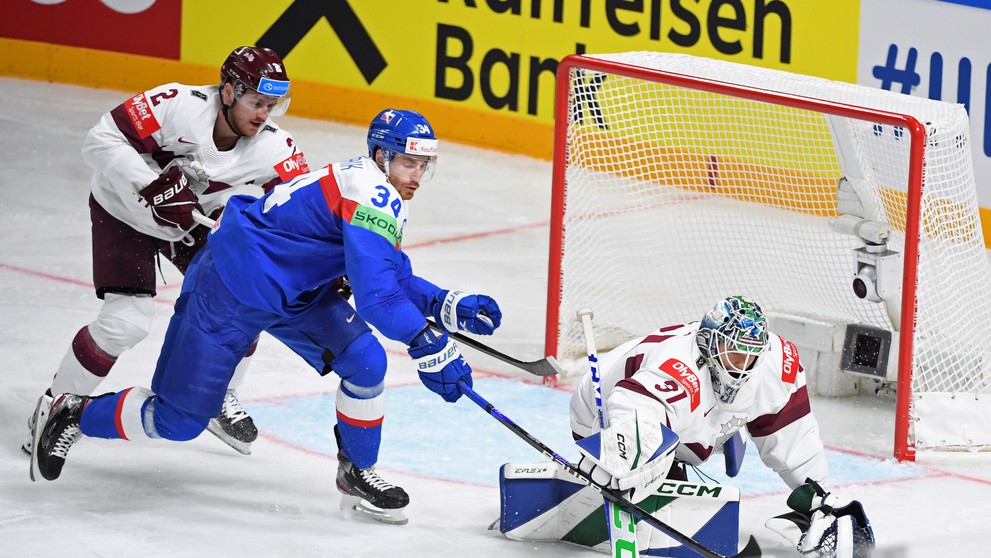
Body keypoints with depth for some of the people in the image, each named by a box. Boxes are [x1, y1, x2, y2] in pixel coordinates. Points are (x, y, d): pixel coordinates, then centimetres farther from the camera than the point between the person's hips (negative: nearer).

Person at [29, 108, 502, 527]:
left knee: (365, 361, -9)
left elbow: (393, 281, 13)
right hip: (231, 290, -9)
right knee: (178, 420, -2)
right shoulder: (368, 192, -26)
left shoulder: (387, 199, 6)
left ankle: (356, 472, 10)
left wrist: (452, 307, -2)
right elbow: (373, 294, -35)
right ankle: (74, 414, 21)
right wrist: (429, 348, -35)